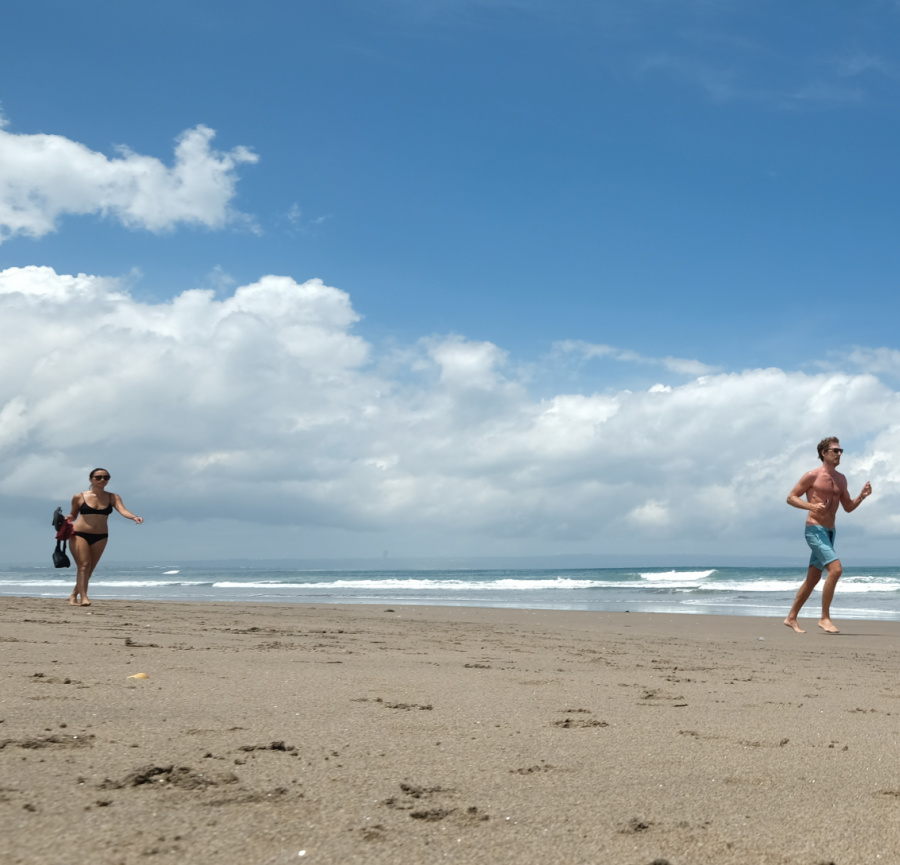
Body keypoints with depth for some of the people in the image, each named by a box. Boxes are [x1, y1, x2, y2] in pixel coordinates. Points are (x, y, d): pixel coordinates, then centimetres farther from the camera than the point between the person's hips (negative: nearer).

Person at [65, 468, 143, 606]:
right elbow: (73, 515, 15)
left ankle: (74, 595, 24)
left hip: (100, 537, 2)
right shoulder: (79, 497, 2)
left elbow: (122, 510, -12)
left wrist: (134, 517, -31)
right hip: (79, 534, -2)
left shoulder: (113, 497, 4)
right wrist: (69, 519, -8)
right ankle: (84, 598, -16)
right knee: (84, 565, -13)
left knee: (90, 568, 6)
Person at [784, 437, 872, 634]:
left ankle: (791, 618, 19)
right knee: (835, 568, -21)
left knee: (813, 578, 10)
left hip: (829, 532, 8)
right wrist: (811, 506, -20)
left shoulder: (841, 479, 14)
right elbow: (791, 497, -5)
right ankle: (825, 618, -14)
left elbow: (848, 507, 18)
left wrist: (862, 496, -1)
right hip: (815, 529, -8)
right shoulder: (812, 476, -6)